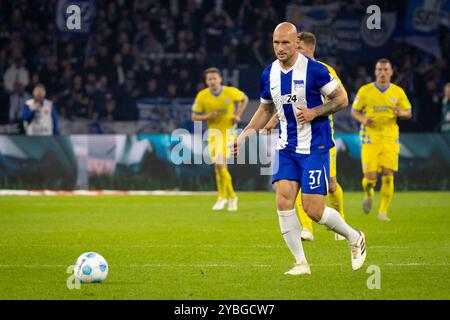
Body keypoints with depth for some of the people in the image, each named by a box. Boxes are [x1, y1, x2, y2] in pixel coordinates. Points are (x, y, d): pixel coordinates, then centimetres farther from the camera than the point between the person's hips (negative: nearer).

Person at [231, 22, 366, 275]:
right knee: (284, 201, -10)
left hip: (314, 147, -5)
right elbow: (266, 110, 19)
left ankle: (355, 239, 19)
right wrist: (245, 135, 8)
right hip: (287, 147, 5)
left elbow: (342, 99, -6)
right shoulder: (269, 74, 5)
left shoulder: (314, 69, -13)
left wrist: (314, 112, -20)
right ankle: (301, 262, 1)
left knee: (313, 209, -8)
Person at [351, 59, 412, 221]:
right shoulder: (365, 91, 0)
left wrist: (400, 113, -13)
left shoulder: (398, 92, 3)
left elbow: (408, 113, 10)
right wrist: (363, 119, -14)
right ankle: (368, 194, 29)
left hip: (390, 138, 1)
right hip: (370, 137, -1)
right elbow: (354, 111, 8)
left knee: (388, 176, -9)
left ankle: (383, 212, 3)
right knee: (370, 177, -8)